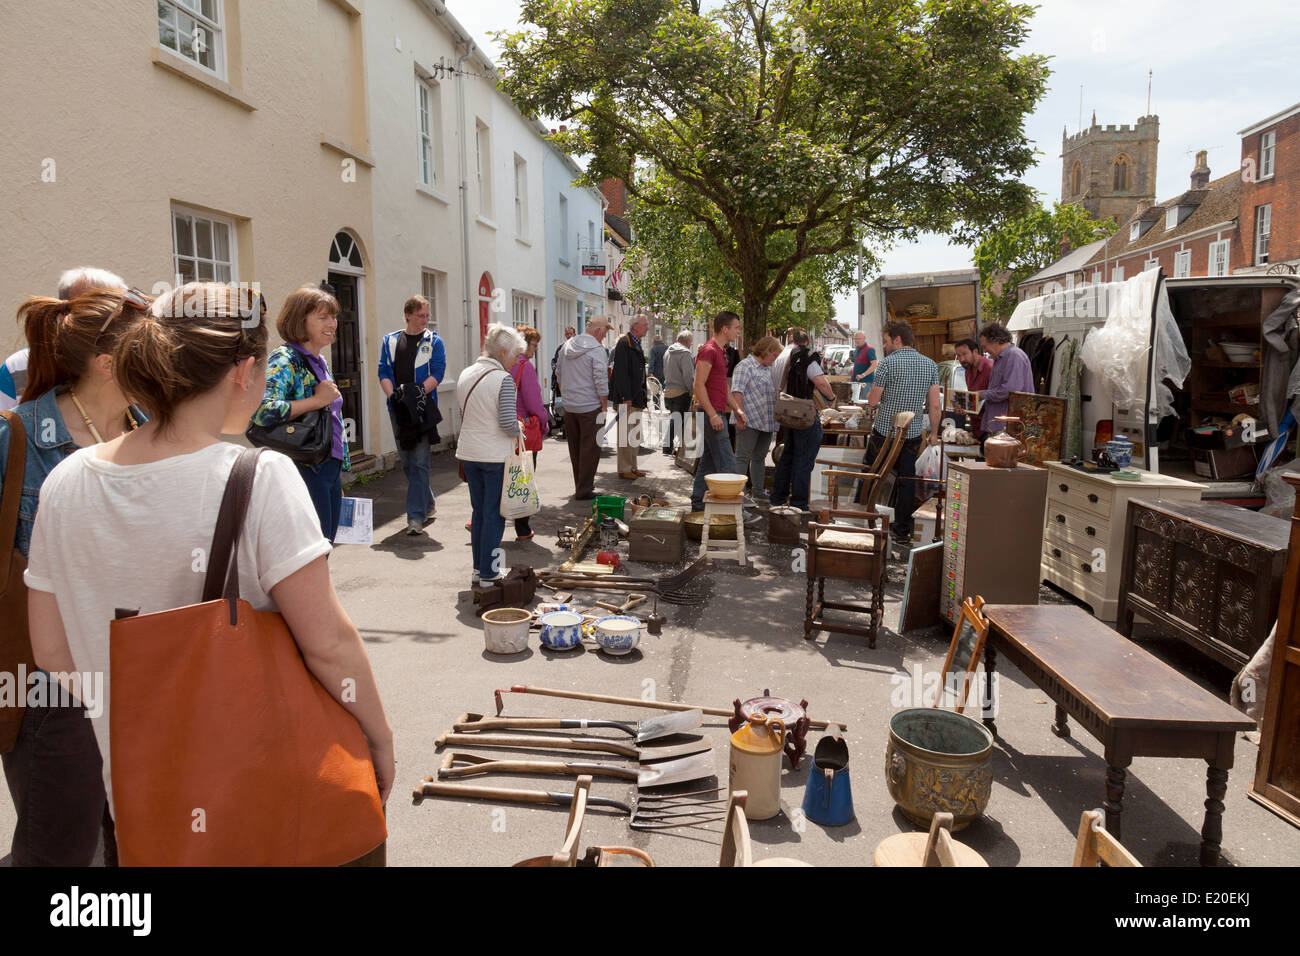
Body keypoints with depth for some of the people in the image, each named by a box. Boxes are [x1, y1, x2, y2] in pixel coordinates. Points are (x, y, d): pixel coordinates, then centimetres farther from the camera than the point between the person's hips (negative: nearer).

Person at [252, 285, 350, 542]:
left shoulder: (321, 362, 15)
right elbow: (263, 410, -30)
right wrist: (317, 400, -20)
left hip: (330, 469, 9)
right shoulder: (285, 360, -13)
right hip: (305, 470, -9)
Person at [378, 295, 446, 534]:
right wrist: (393, 396, -10)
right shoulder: (390, 341, 12)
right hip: (397, 408, 4)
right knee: (406, 461, 12)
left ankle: (416, 516, -8)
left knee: (419, 461, -9)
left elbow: (437, 373, -6)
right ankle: (429, 503, 30)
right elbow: (384, 372, 7)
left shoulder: (434, 341, 3)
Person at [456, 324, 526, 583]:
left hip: (468, 453, 7)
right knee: (494, 514, 3)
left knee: (479, 512, 16)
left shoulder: (466, 375, 7)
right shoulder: (504, 379, -15)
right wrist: (520, 432, 0)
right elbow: (508, 423, -19)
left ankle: (479, 568, 23)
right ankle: (489, 572, 9)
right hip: (495, 455, -7)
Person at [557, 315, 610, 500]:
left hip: (569, 406, 7)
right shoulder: (596, 349, -12)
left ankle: (580, 486, 26)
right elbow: (600, 379, -16)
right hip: (590, 407, -7)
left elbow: (560, 376, 15)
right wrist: (604, 406, -9)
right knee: (590, 449, 1)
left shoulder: (567, 346, 9)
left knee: (575, 448, 15)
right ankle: (584, 490, 3)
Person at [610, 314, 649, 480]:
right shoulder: (624, 343, -13)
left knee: (635, 435, 14)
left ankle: (632, 467, 22)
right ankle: (624, 469, 1)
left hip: (637, 396, 10)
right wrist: (626, 397, -22)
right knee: (626, 434, -5)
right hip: (627, 397, -10)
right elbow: (621, 371, -19)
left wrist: (642, 396, 17)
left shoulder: (636, 344, 16)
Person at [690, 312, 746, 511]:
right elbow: (698, 385, -19)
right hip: (711, 414, -10)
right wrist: (713, 415, -23)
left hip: (716, 413, 10)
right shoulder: (709, 350, -14)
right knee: (726, 463, -9)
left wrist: (737, 409, 17)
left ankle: (698, 503, 20)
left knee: (709, 461, 13)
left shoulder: (721, 351, 18)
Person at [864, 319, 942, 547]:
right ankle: (903, 533, 12)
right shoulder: (930, 364, 4)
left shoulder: (887, 363, -10)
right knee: (907, 480, 8)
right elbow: (934, 405, 1)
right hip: (912, 434, 4)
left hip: (884, 432, -4)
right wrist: (934, 433, 10)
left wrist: (873, 395, 13)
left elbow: (872, 401, -9)